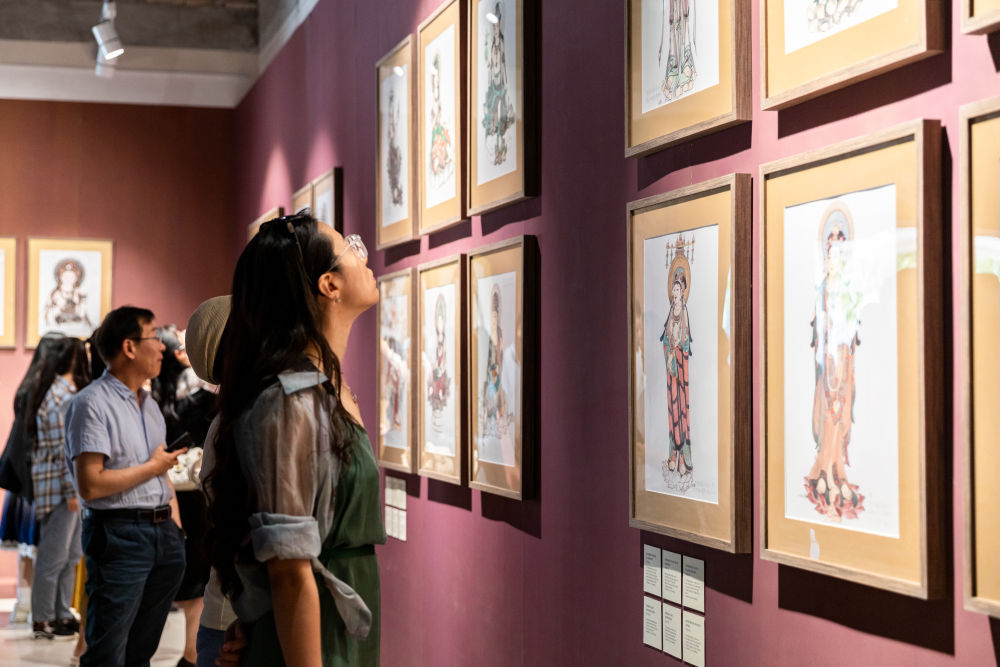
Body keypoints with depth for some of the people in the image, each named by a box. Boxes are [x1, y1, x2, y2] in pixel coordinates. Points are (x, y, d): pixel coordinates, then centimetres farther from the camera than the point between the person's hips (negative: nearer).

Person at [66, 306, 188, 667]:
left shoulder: (149, 404, 17)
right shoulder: (92, 404, -11)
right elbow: (90, 485, -18)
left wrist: (175, 524, 8)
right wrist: (152, 467, -10)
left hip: (164, 533, 8)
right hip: (120, 535, -8)